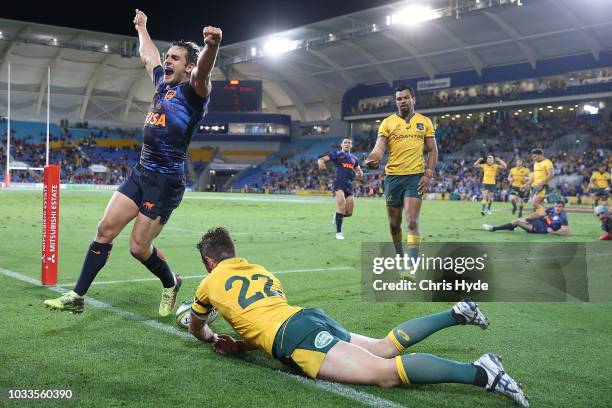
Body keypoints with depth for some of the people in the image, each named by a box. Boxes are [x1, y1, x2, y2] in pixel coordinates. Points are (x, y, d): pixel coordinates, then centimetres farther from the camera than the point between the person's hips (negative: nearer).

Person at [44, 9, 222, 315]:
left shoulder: (192, 91, -10)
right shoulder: (163, 83, 13)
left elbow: (202, 72, -34)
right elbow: (148, 56, 34)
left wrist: (212, 46, -56)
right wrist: (142, 28, 48)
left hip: (167, 181, -8)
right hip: (141, 172, 8)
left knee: (139, 247, -3)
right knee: (105, 229, 3)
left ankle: (171, 284, 26)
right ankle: (77, 296, 12)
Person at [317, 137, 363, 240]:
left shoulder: (354, 158, 20)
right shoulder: (336, 154, 5)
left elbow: (359, 171, 29)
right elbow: (321, 159, -3)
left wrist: (359, 174, 3)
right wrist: (321, 162, -29)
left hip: (349, 186, 5)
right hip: (338, 184, -5)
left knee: (349, 212, 2)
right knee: (341, 206, -23)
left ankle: (337, 216, 36)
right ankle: (338, 232, -11)